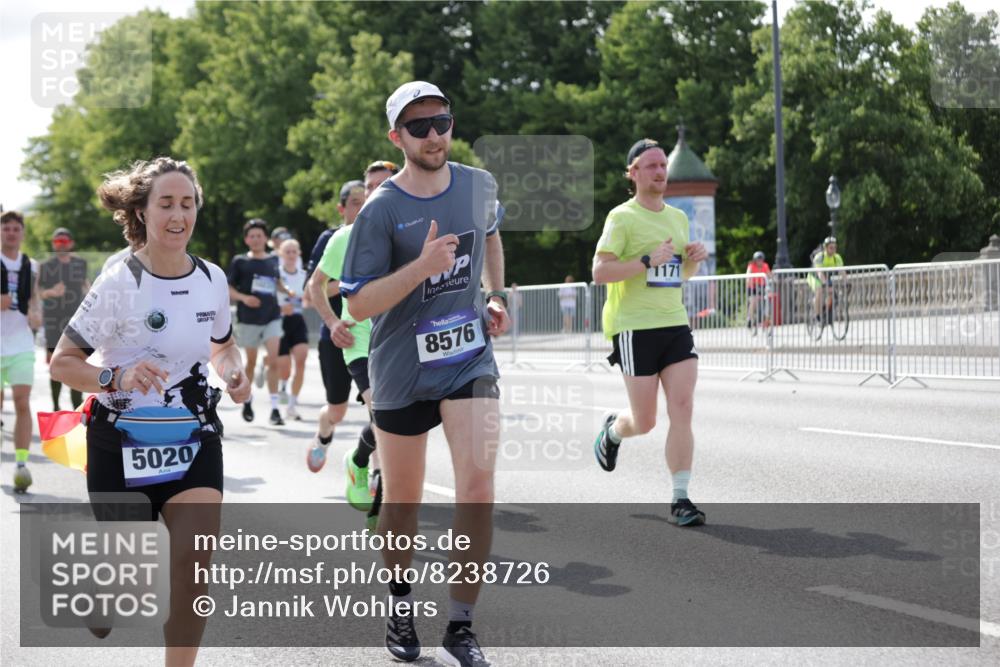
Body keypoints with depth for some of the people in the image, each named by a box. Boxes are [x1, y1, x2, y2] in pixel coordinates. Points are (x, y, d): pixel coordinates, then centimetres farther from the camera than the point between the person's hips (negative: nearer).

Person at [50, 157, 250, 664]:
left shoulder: (212, 279, -1)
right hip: (123, 444, -3)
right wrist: (116, 378, -30)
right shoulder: (119, 283, -15)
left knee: (194, 564, -11)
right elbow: (61, 363, -12)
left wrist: (234, 372, -3)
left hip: (194, 440, 3)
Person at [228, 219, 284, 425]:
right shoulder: (240, 261, 1)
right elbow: (228, 288, 1)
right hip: (248, 318, -1)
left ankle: (274, 408, -13)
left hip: (272, 317, 1)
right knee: (251, 362, 10)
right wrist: (244, 298, -15)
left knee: (274, 359, -12)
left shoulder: (274, 261, 8)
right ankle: (247, 401, 32)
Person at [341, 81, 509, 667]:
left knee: (478, 482, -16)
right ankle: (400, 599, 38)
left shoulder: (479, 185, 2)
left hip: (471, 359, 2)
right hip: (403, 370, -2)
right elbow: (359, 305, -15)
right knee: (403, 499, 11)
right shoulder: (381, 210, -12)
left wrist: (498, 296, 14)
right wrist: (421, 267, -27)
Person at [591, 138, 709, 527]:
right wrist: (647, 261, -21)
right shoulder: (622, 217, -5)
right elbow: (599, 272, -13)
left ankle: (680, 500, -5)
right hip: (635, 328, -5)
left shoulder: (678, 217, 15)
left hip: (675, 324, 5)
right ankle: (613, 430, 37)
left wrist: (693, 259, 6)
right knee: (644, 422, 1)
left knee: (682, 409, -8)